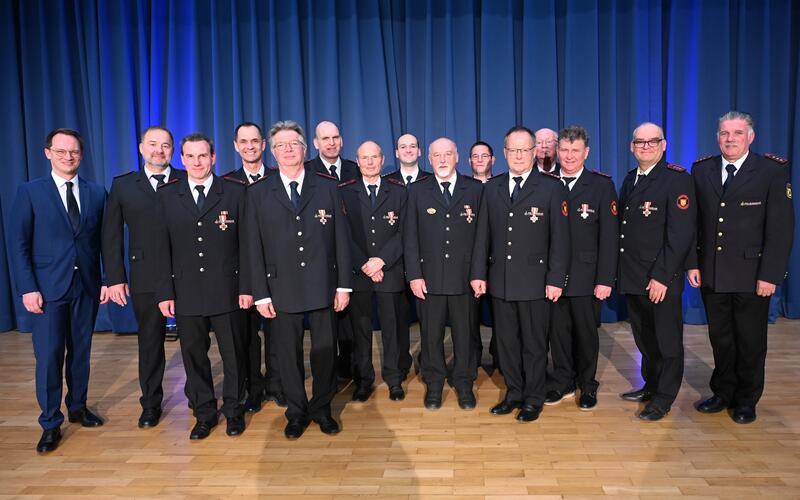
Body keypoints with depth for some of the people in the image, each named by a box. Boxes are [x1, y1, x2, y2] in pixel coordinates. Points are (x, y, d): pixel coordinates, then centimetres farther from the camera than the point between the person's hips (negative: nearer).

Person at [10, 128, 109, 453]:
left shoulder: (96, 193, 6)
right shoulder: (30, 192, -1)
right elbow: (18, 244, -3)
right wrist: (27, 288, -10)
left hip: (86, 286, 3)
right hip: (49, 288, -2)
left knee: (81, 351, 13)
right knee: (49, 355, 1)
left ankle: (77, 407, 30)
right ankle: (50, 424, 13)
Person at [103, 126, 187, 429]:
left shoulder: (188, 181, 2)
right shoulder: (122, 185, 7)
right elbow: (111, 235, 6)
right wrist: (115, 278, 0)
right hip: (146, 277, 1)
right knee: (150, 343, 12)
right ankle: (151, 405, 28)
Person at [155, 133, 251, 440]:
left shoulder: (235, 192, -1)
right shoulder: (167, 195, 5)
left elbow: (245, 243, -2)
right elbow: (163, 248, 4)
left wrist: (246, 287, -6)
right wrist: (165, 292, -1)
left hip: (227, 291, -1)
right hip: (186, 293, 2)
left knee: (233, 353, 9)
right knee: (193, 355, 10)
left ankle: (233, 410, 27)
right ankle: (204, 414, 28)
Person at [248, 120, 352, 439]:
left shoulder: (327, 186, 3)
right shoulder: (258, 193, 3)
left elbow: (341, 238, 1)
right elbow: (255, 246, 1)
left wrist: (344, 284, -3)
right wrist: (261, 293, -3)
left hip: (323, 286, 0)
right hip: (282, 289, 0)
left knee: (325, 350, 9)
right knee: (288, 353, 9)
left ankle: (322, 408, 29)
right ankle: (297, 412, 27)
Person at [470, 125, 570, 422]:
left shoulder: (551, 187, -2)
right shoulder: (492, 188, 9)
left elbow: (560, 237, -5)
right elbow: (483, 234, 8)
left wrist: (556, 279, -10)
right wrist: (478, 273, 3)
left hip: (534, 281, -3)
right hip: (500, 281, 4)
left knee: (534, 343, 8)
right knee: (506, 341, 13)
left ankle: (533, 399, 24)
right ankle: (513, 393, 29)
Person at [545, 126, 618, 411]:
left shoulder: (602, 185, -2)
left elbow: (609, 235, -6)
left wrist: (605, 279, -11)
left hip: (586, 276, -2)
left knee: (586, 332, 10)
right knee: (558, 331, 10)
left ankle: (587, 385, 29)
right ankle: (563, 382, 28)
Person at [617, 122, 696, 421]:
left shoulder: (677, 178, -10)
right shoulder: (630, 179, 12)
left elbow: (681, 233, -16)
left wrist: (661, 277, -20)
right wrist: (620, 271, 6)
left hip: (661, 280, -6)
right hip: (632, 278, 6)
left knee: (667, 342, 8)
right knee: (645, 340, 18)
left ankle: (664, 399, 22)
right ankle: (650, 386, 35)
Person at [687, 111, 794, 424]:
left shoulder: (773, 170, -6)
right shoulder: (701, 170, 4)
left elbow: (781, 227, -9)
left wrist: (770, 275, -13)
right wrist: (693, 264, 0)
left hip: (751, 275, -3)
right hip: (711, 274, 3)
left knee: (750, 341, 11)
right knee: (720, 338, 14)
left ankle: (747, 400, 28)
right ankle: (723, 392, 30)